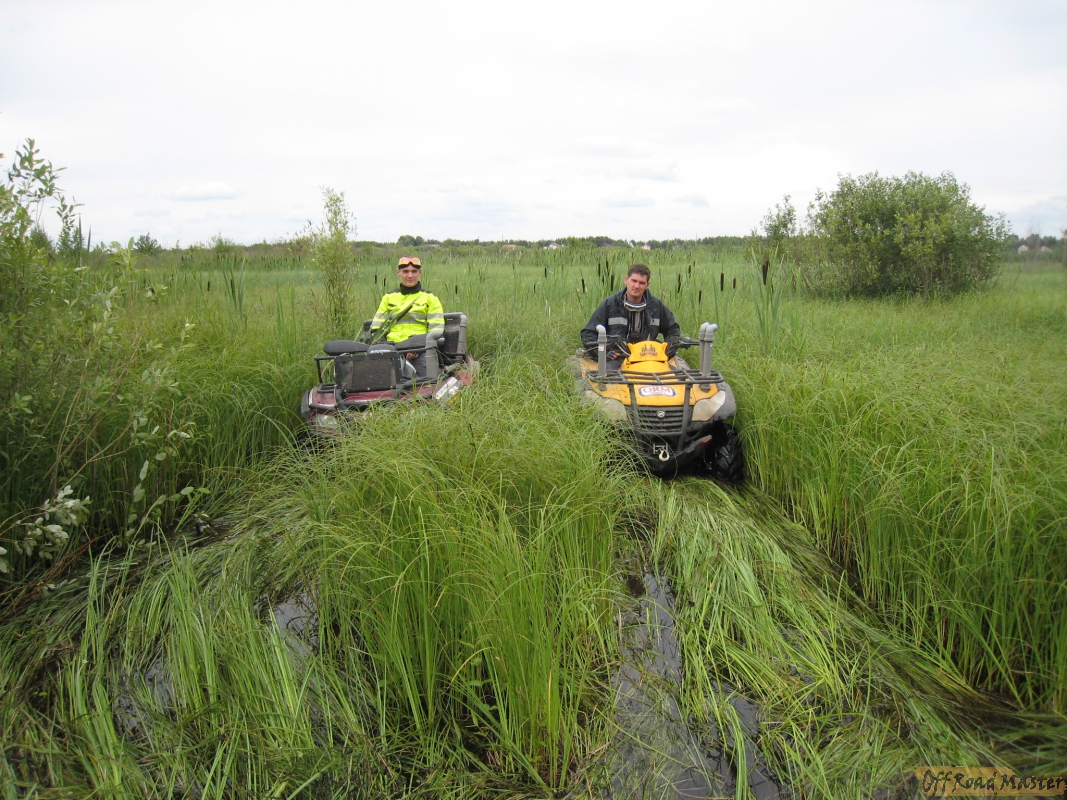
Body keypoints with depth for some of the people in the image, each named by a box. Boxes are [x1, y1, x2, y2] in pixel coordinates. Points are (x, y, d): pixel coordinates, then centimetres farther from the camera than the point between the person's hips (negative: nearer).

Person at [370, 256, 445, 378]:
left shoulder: (430, 298, 16)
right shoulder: (388, 298, 25)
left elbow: (436, 330, 5)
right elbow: (376, 328, 20)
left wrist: (419, 348, -12)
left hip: (420, 351, -2)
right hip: (393, 349, 3)